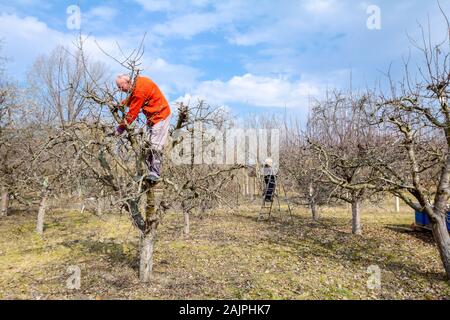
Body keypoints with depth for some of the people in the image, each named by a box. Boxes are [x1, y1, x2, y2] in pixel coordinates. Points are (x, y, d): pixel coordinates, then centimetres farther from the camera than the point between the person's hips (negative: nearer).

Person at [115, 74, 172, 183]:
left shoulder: (139, 91, -23)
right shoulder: (138, 82, 4)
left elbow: (132, 113, -19)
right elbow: (131, 99, 16)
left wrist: (122, 127, -11)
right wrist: (120, 104, -1)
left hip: (160, 116, -10)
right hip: (152, 117, 10)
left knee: (155, 146, -13)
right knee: (147, 145, 7)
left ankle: (155, 174, -11)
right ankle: (151, 172, 10)